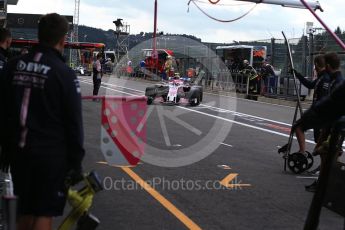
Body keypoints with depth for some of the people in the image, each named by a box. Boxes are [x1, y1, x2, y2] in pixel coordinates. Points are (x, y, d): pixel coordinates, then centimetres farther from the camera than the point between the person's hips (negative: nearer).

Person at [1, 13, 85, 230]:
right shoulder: (64, 74, -13)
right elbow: (74, 123, -11)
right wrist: (76, 162, -3)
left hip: (19, 151, 6)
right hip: (52, 155, -5)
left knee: (25, 212, 20)